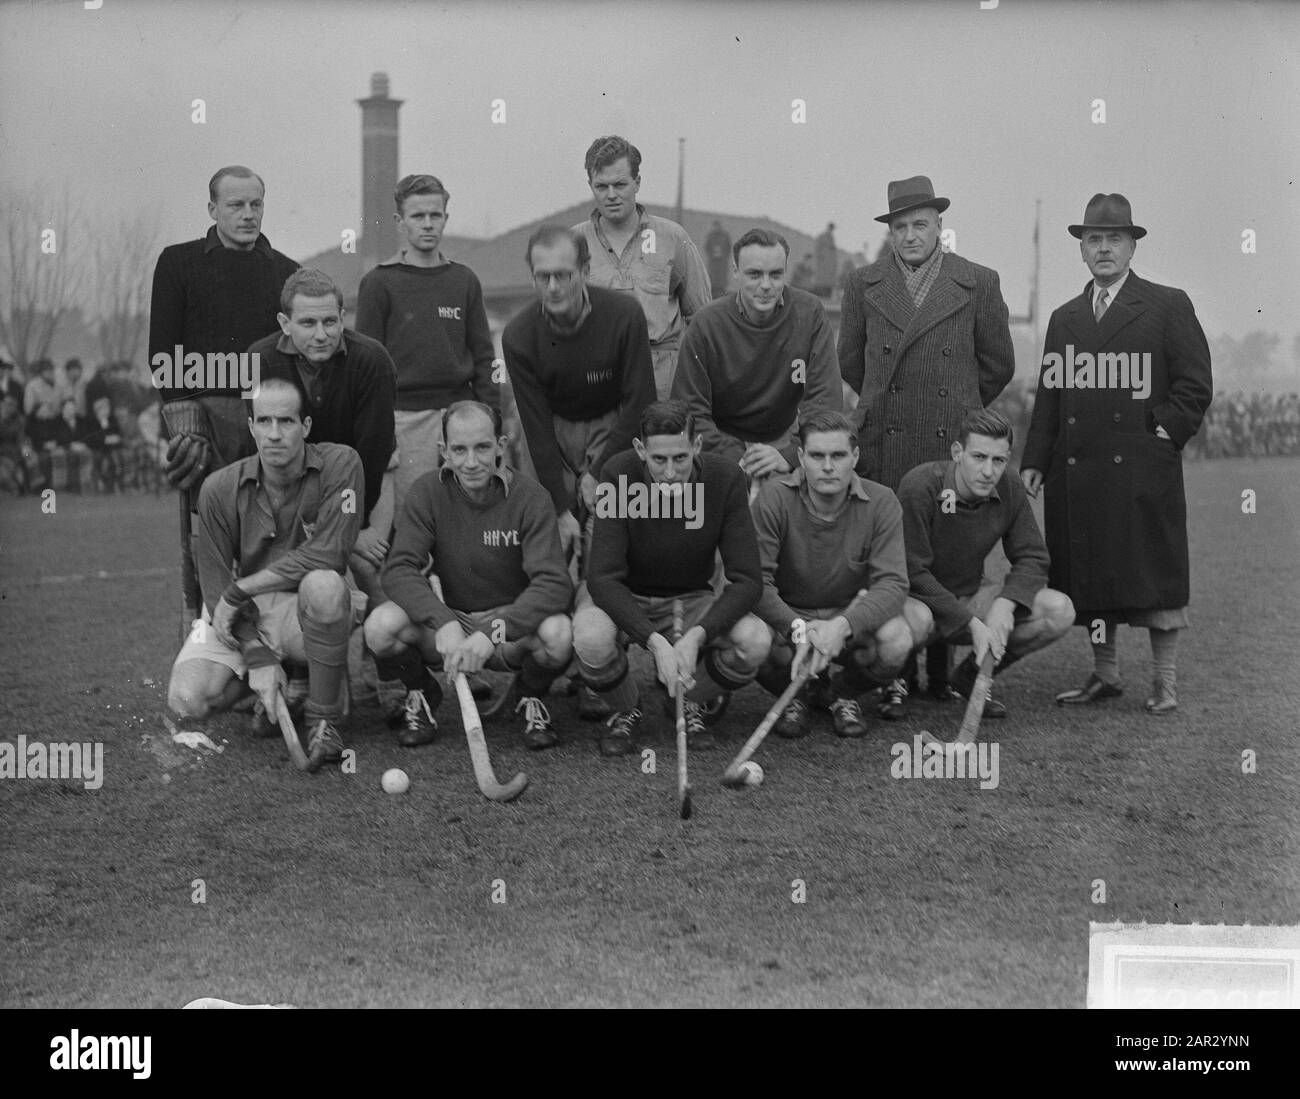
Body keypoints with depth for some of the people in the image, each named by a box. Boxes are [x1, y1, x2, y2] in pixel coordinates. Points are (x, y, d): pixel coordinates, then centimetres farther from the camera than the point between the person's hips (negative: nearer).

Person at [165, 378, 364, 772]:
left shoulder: (340, 464, -13)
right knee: (189, 698, -21)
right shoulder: (220, 488, -8)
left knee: (323, 584, -38)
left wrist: (240, 589, -18)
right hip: (243, 613, 2)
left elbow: (327, 553, -21)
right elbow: (215, 583, -6)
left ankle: (323, 721, -22)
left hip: (308, 609, -2)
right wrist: (257, 656, -17)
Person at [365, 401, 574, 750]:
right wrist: (443, 623, -35)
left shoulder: (529, 496, -13)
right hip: (447, 619, 1)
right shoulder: (428, 493, -7)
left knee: (558, 633, -34)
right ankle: (419, 696, 7)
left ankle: (530, 697, 4)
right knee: (381, 625, -28)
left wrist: (492, 633, -38)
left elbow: (554, 583, -23)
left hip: (511, 622, -1)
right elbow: (399, 569, -16)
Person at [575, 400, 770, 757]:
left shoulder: (724, 478, -18)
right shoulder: (619, 475, -23)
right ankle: (625, 711, 0)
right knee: (591, 637, -36)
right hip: (621, 599, -1)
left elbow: (748, 579, -19)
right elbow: (603, 578, -26)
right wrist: (655, 642, -39)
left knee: (755, 640, -27)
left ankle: (690, 701, 6)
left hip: (689, 600, 2)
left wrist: (696, 637, -34)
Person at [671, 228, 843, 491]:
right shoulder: (707, 324, -11)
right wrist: (735, 458, -24)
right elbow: (690, 411, -11)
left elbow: (825, 399, -11)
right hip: (725, 441, -2)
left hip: (785, 438, 3)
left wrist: (789, 455, -25)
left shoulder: (809, 314, -8)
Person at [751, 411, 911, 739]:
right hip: (787, 615, -1)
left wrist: (843, 625, -40)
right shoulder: (774, 497, -16)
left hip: (852, 617, 1)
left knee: (896, 641, -32)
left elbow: (892, 582, -21)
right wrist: (798, 627, -41)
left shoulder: (881, 502, -13)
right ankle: (798, 693, 4)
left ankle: (844, 693, 6)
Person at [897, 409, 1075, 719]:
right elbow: (913, 573, -25)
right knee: (916, 619, -43)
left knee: (1060, 611, -14)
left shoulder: (1009, 488, -8)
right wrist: (972, 623, -28)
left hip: (972, 594, 6)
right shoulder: (919, 487, -25)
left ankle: (972, 675, 5)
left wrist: (1005, 605, -22)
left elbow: (1032, 558, -2)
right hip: (920, 597, -5)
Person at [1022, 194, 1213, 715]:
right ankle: (1104, 675, 18)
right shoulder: (1064, 318, 17)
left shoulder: (1168, 306, 5)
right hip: (1077, 472, 4)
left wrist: (1161, 432, -9)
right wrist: (1034, 461, 7)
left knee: (1153, 574, -2)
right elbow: (1050, 394, 15)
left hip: (1143, 471, -4)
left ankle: (1164, 682, 6)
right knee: (1089, 575, 7)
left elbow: (1196, 385, 1)